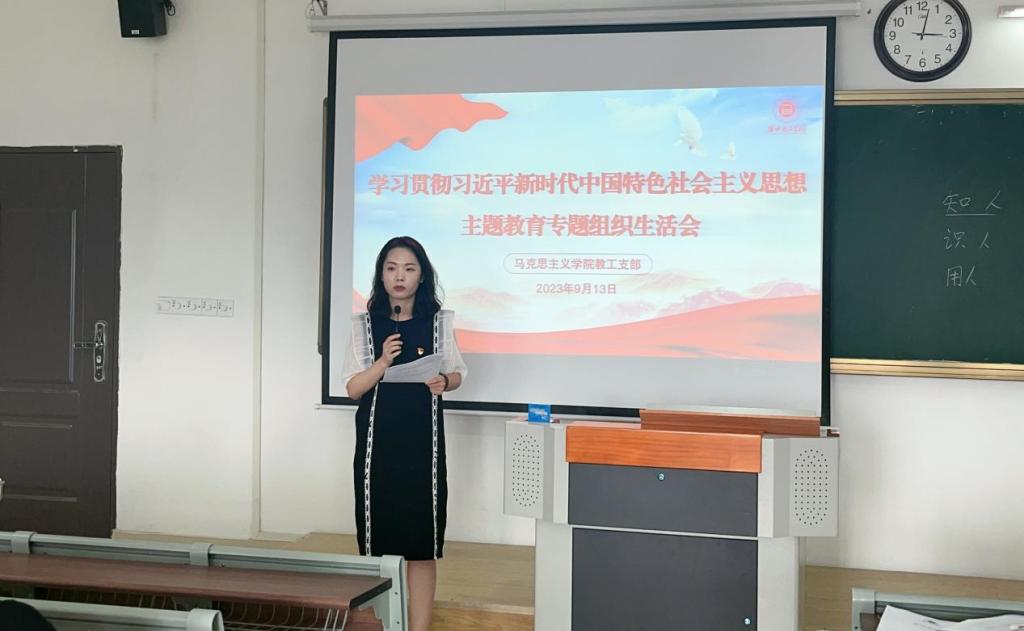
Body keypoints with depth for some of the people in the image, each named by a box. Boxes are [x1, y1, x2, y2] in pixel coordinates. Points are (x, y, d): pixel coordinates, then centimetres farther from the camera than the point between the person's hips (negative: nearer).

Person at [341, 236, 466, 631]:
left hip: (422, 442, 0)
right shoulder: (365, 324, 4)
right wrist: (383, 362, -16)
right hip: (377, 442, 0)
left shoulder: (439, 321, 4)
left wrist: (442, 382, -11)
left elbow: (457, 374, 12)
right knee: (376, 540, 3)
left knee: (421, 545, 0)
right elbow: (353, 388, 1)